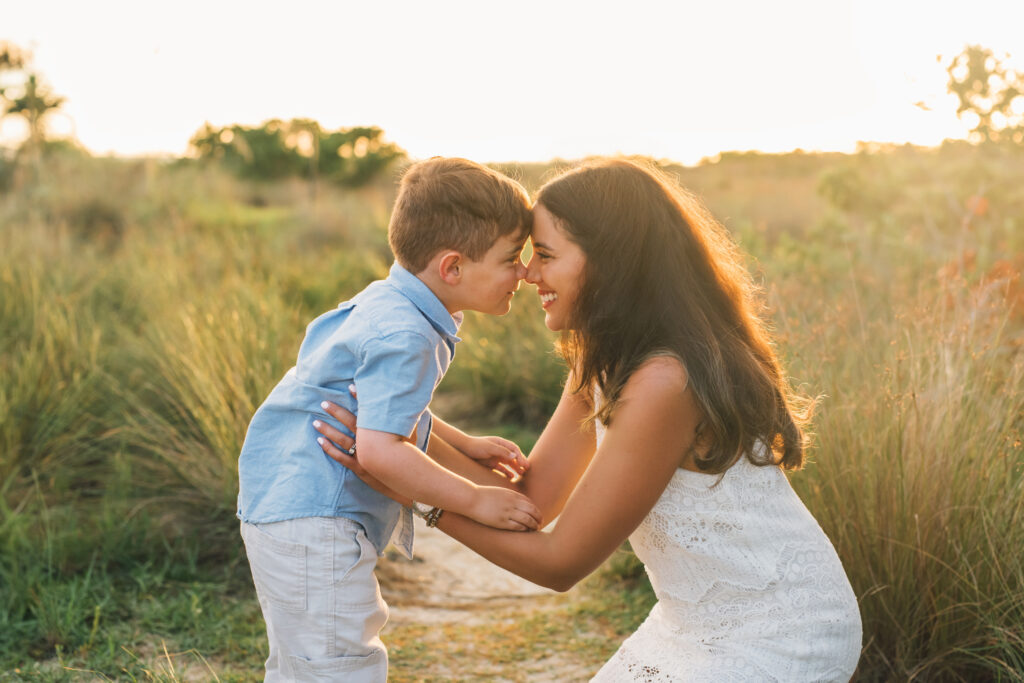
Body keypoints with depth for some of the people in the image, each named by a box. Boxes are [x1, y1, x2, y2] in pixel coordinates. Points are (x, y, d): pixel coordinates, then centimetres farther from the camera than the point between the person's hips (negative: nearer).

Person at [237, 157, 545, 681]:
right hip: (314, 525, -11)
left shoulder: (384, 306, 11)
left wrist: (466, 446, 17)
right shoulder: (404, 337, -22)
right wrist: (476, 502, -23)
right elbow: (378, 449, -32)